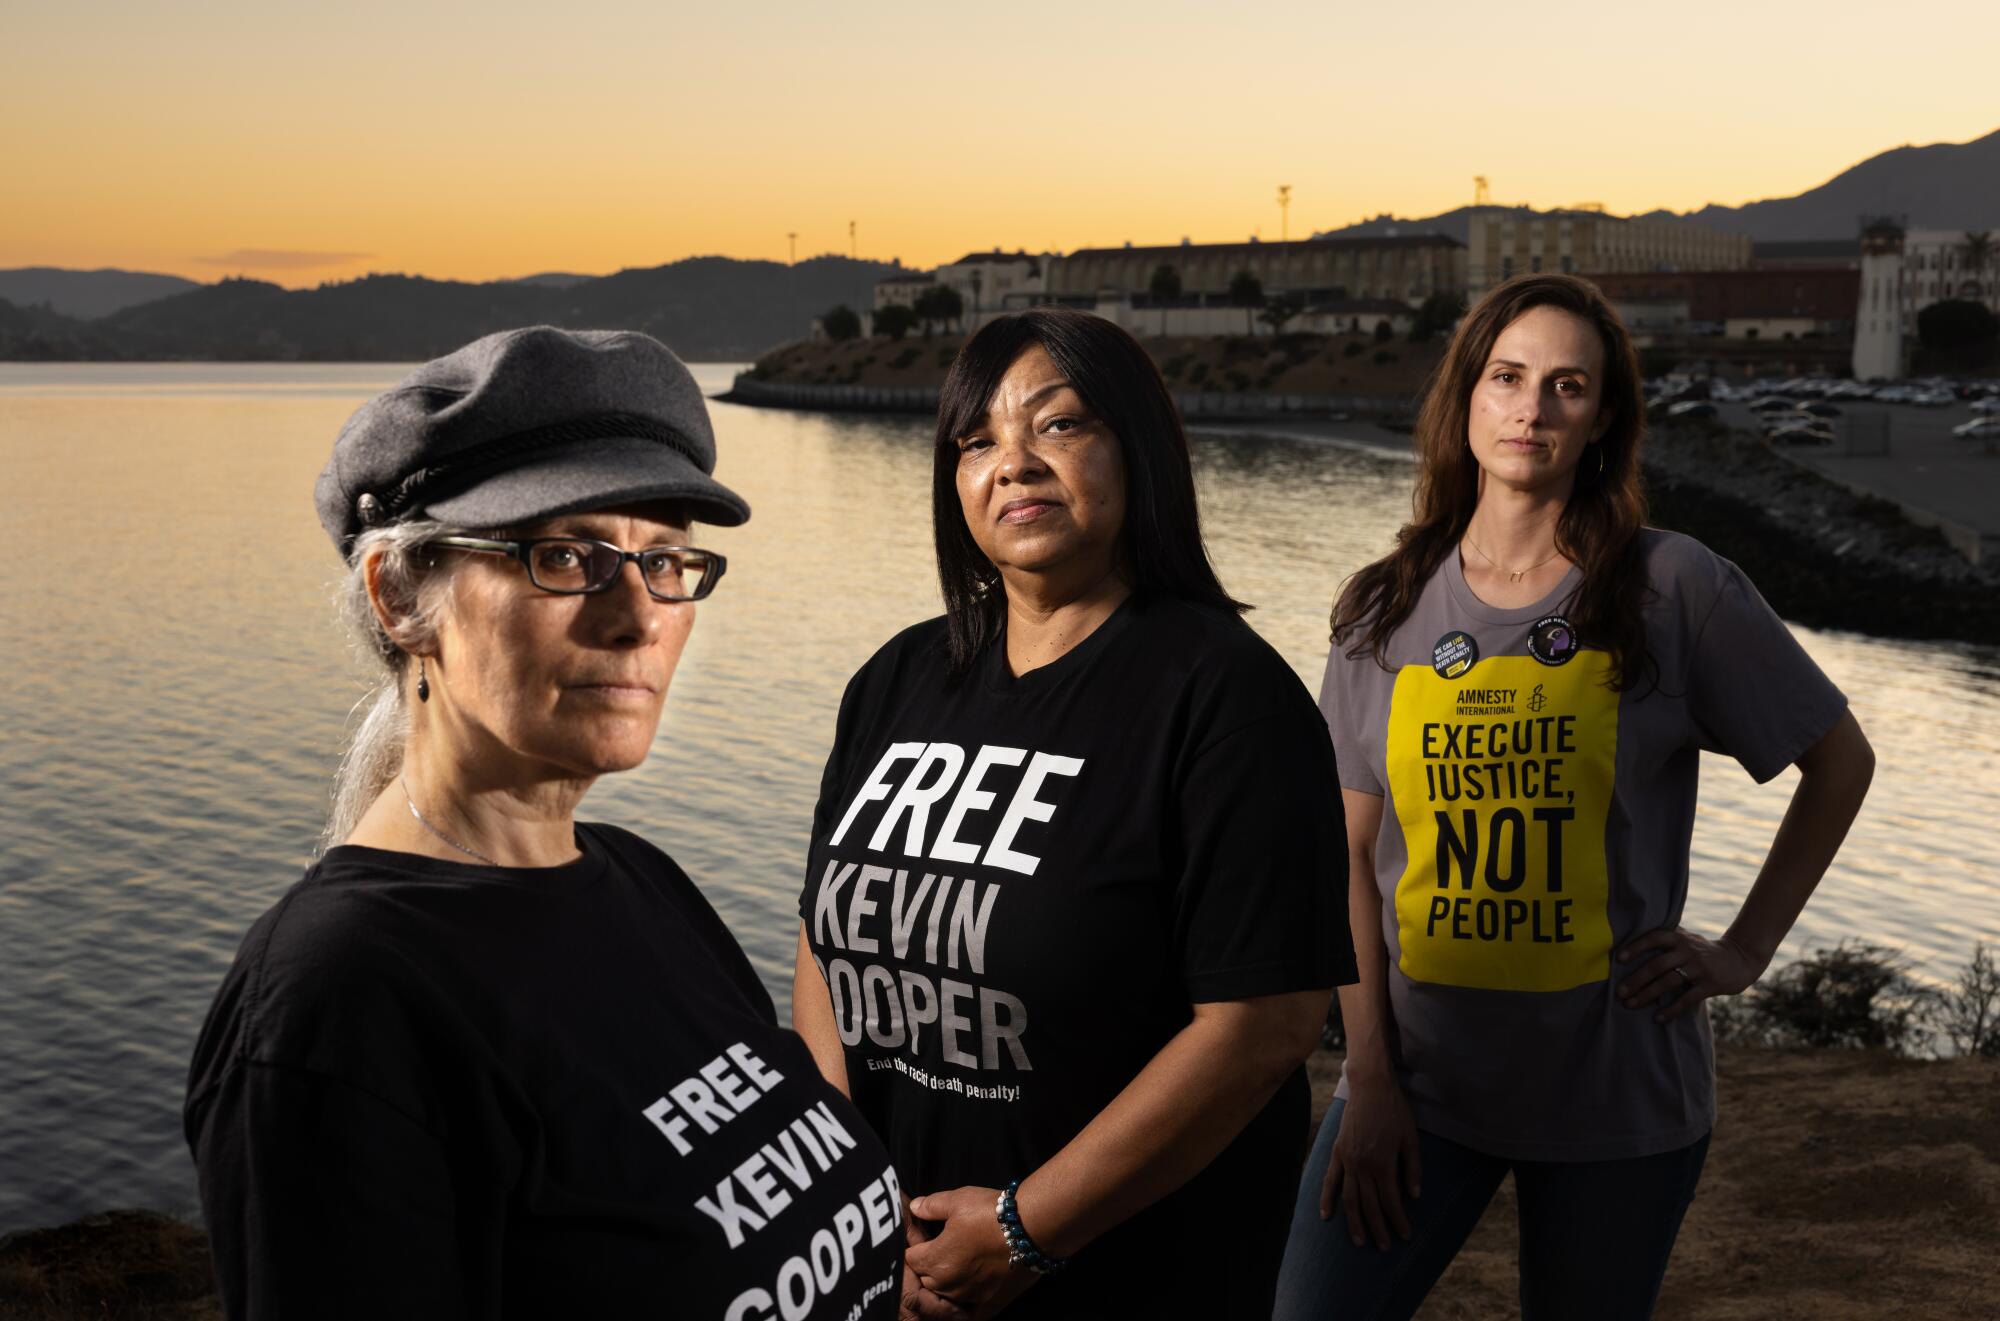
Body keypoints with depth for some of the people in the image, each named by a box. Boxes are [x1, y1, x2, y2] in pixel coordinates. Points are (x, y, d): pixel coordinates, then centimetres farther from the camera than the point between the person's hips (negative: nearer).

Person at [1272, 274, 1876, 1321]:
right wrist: (1370, 1078, -5)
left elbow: (1839, 760, 7)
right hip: (1421, 1071, 1)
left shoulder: (1674, 590, -4)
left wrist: (1744, 951, 1)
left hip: (1615, 1087, -1)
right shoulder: (1384, 613, 1)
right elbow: (1352, 852, 1)